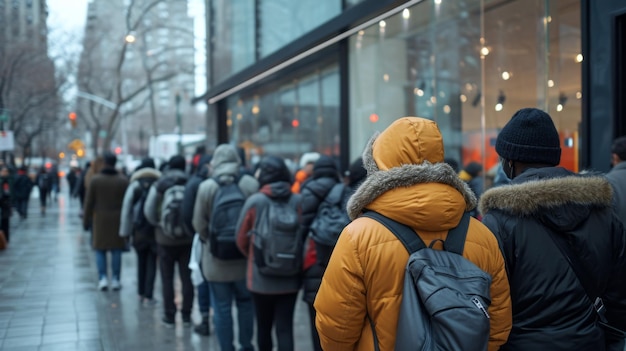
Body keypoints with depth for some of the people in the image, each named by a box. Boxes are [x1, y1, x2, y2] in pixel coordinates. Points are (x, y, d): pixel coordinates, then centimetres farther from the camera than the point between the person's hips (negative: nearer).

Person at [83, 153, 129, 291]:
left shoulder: (95, 180, -4)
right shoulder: (123, 180, -2)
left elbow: (89, 202, -2)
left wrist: (86, 221, 6)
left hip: (100, 219, -1)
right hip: (118, 220, 1)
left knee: (100, 250, 9)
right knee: (116, 250, 5)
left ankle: (103, 278, 2)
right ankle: (115, 280, 7)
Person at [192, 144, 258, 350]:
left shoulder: (206, 187, -10)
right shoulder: (251, 184, -9)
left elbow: (199, 224, -6)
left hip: (216, 260, -1)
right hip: (245, 257, 2)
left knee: (222, 308, 7)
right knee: (245, 303, 19)